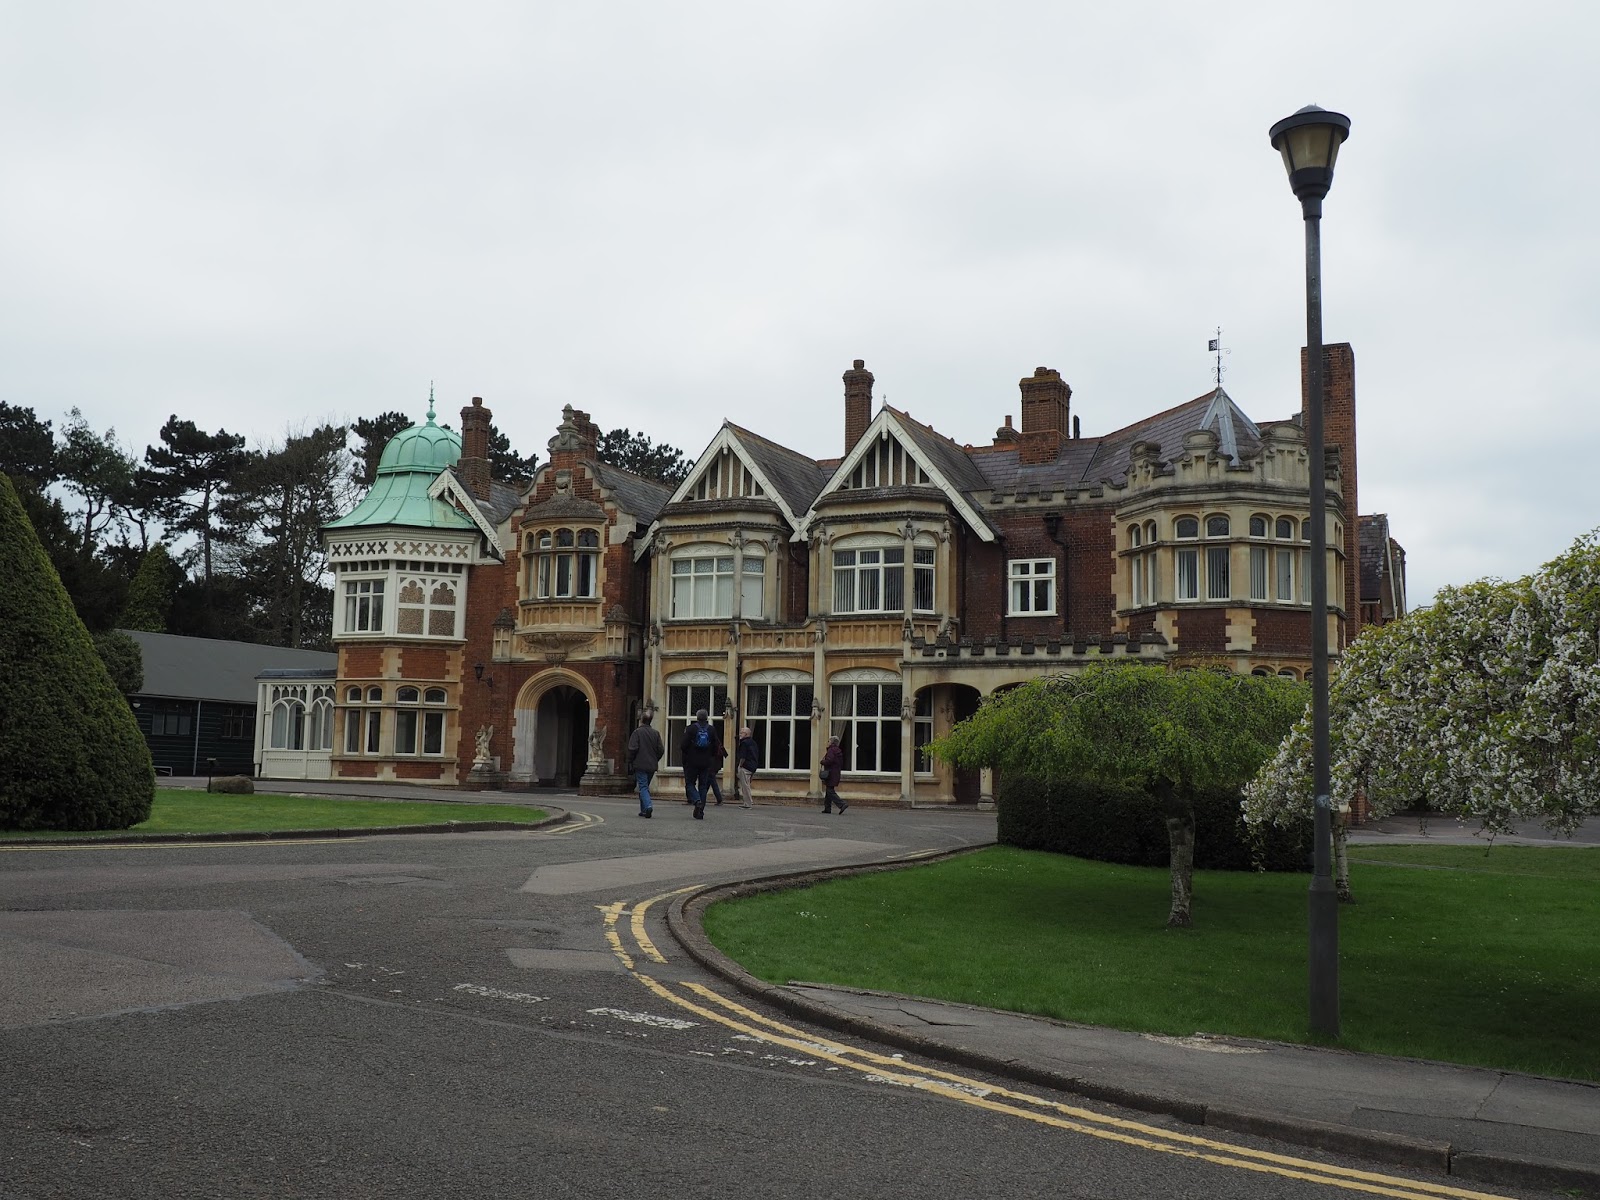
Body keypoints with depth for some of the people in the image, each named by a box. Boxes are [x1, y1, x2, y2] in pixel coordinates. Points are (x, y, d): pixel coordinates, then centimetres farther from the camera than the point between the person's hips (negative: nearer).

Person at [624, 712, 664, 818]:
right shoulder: (655, 733, 7)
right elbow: (661, 750, 5)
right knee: (645, 786, 17)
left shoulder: (637, 732, -8)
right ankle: (644, 810, 19)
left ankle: (648, 806, -26)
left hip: (640, 765, -5)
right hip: (652, 766, 5)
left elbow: (632, 749, -14)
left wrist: (630, 762, -1)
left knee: (643, 787, -6)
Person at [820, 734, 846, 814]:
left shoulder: (831, 750, -14)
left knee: (830, 791, -8)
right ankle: (827, 808, 19)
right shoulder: (838, 750, 14)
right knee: (828, 791, 16)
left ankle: (842, 804, -19)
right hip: (837, 773, 9)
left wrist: (822, 761, -6)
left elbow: (829, 761, -24)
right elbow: (841, 763, 18)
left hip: (830, 774, -9)